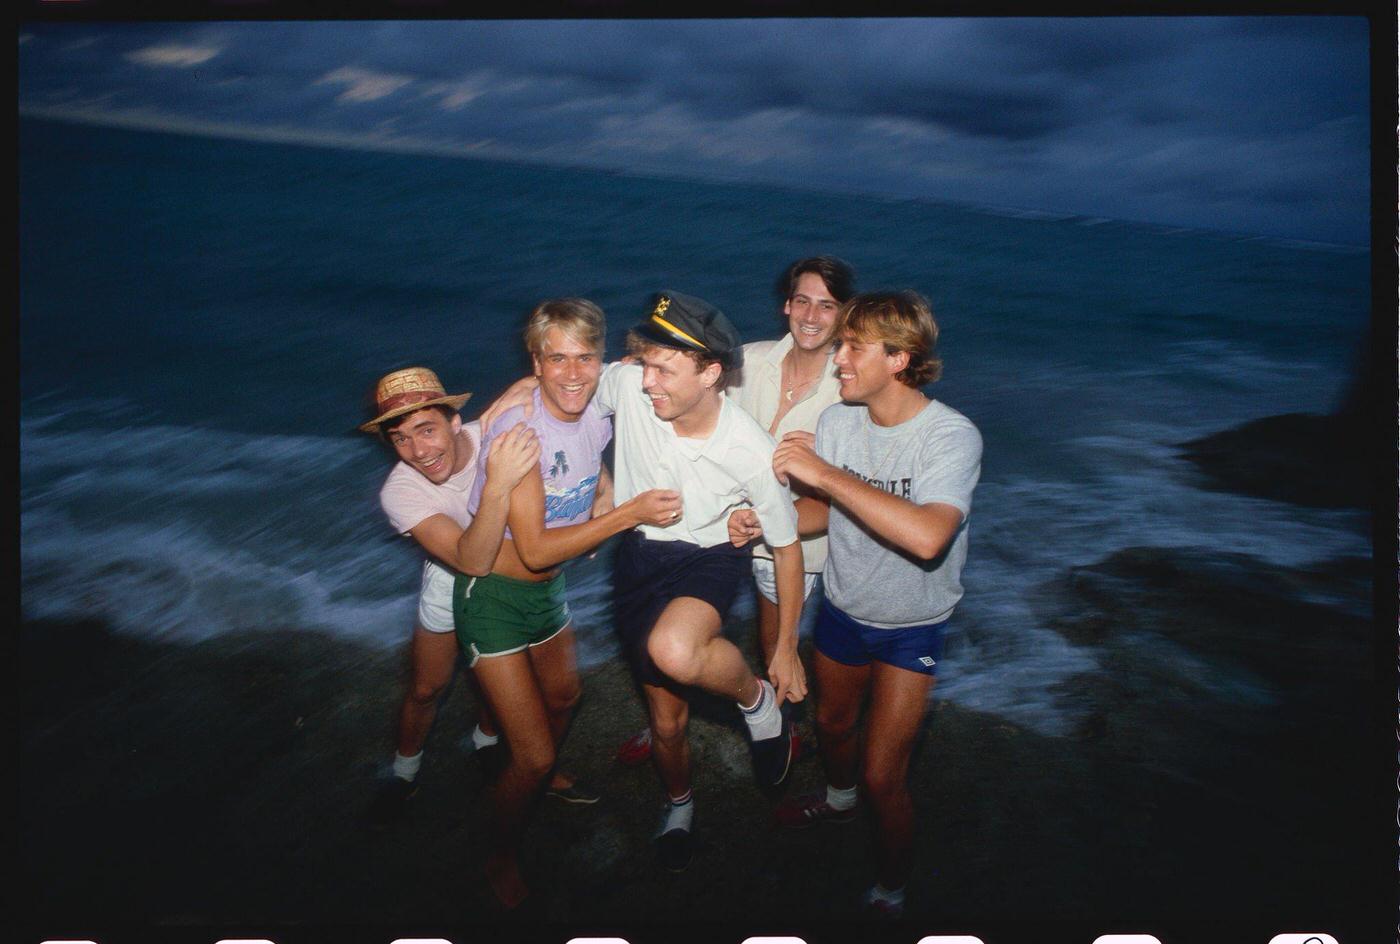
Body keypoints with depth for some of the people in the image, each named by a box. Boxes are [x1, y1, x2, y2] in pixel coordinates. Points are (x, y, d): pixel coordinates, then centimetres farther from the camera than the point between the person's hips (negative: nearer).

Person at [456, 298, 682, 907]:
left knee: (563, 697, 29)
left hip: (548, 589, 7)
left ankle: (546, 780, 59)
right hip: (494, 597, -7)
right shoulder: (519, 432, -28)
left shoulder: (596, 422, -5)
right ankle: (500, 858, 23)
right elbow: (534, 549, -28)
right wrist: (632, 513, -28)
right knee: (532, 757, -5)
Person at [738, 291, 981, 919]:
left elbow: (927, 537, -44)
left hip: (911, 629, -5)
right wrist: (762, 520, -17)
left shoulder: (952, 436, -27)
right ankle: (838, 801, 61)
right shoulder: (836, 420, -12)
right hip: (842, 608, 5)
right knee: (832, 724, 27)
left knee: (882, 778, -5)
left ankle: (889, 894, 24)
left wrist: (824, 472, -40)